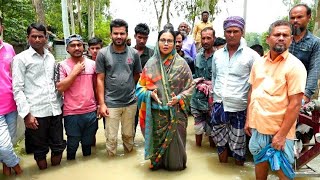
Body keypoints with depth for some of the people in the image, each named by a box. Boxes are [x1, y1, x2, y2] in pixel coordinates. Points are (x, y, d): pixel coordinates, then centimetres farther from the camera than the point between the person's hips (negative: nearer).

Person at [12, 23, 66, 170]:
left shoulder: (51, 57, 13)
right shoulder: (20, 59, -2)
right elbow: (17, 89, -7)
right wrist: (26, 114, -12)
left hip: (55, 110, 5)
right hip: (36, 113, -4)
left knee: (58, 146, 11)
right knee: (40, 149, 9)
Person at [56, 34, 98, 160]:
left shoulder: (92, 64, 4)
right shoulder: (63, 65, -5)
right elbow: (60, 88, -14)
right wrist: (75, 72, -15)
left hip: (91, 111, 3)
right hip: (72, 114, -3)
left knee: (88, 142, 19)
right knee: (72, 144, 13)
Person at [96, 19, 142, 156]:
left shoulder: (134, 53, 2)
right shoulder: (103, 53, -4)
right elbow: (100, 79, -4)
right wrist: (102, 103, -8)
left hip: (130, 102, 2)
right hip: (111, 103, -2)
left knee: (129, 135, 18)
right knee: (111, 137, 8)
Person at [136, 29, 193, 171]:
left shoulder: (181, 63, -4)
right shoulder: (151, 63, 0)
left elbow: (189, 87, -1)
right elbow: (141, 86, 5)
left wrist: (179, 98, -16)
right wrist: (150, 94, -14)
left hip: (176, 112, -1)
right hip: (156, 112, 1)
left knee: (174, 141, 9)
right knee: (157, 139, 13)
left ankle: (175, 164, 34)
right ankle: (157, 163, 37)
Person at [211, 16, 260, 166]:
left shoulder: (251, 55, -6)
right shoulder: (217, 54, 7)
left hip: (239, 108, -4)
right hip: (219, 105, 4)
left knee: (237, 144, 9)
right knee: (220, 140, 16)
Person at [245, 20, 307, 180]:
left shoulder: (295, 66, -12)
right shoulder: (258, 63, 5)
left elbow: (295, 104, -15)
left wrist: (282, 134, -17)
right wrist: (248, 119, 9)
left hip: (279, 130, -4)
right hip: (257, 125, 5)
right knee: (260, 161, 20)